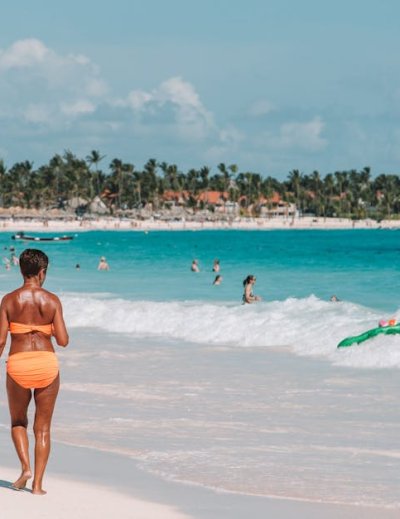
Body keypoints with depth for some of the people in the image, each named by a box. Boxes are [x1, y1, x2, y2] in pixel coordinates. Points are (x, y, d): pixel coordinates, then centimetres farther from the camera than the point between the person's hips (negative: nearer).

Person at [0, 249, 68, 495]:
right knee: (43, 428, 10)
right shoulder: (52, 300, -3)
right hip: (46, 364, 0)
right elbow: (63, 341, -5)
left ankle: (26, 467, 2)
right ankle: (38, 484, 6)